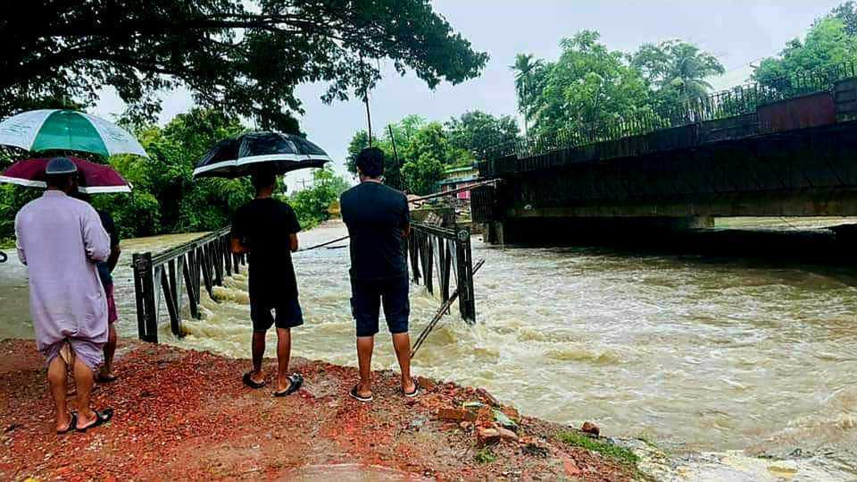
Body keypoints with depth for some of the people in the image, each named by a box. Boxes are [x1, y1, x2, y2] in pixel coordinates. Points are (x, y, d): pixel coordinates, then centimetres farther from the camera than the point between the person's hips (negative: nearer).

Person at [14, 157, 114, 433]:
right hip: (81, 296, -4)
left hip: (43, 298, 4)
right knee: (85, 351, 8)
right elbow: (101, 252, -17)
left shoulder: (24, 213, 4)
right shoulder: (81, 210, -12)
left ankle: (62, 418, 18)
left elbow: (23, 257, 12)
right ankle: (84, 415, 15)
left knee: (54, 354, 12)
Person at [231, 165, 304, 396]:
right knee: (284, 329, 4)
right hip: (283, 278, -2)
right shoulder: (285, 210, -9)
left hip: (258, 280, 2)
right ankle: (282, 381, 8)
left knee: (259, 329, 16)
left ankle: (257, 375, 30)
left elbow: (237, 248, -3)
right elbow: (293, 246, -6)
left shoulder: (243, 213, -4)